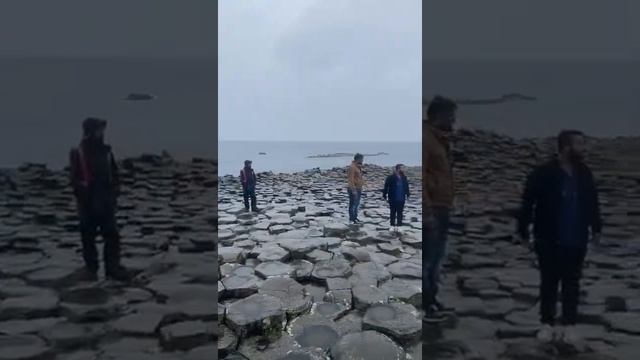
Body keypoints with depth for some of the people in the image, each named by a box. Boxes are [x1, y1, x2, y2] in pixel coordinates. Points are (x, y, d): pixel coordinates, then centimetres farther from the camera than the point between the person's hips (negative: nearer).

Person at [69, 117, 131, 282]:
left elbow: (114, 174, 13)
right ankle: (91, 269, 20)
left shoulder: (106, 151, 7)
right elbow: (74, 179, -6)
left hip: (106, 202, 3)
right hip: (88, 203, -3)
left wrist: (114, 191, 4)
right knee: (88, 237, 8)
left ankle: (113, 268, 8)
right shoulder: (78, 153, -5)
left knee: (112, 235, 1)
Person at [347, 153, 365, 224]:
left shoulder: (358, 167, 14)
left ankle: (355, 217, 27)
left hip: (359, 188, 10)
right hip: (354, 189, -10)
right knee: (353, 204, -4)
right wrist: (353, 189, -25)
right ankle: (351, 219, 1)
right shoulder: (352, 167, -17)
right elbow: (351, 179, -22)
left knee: (357, 204, 17)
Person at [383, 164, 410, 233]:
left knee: (400, 213, 8)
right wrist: (384, 195, -11)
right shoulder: (391, 178, -13)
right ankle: (392, 225, 20)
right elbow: (386, 187, -10)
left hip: (401, 199, 3)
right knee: (393, 212, 9)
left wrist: (407, 194, 11)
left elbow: (406, 187, 12)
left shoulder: (404, 178, 1)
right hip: (393, 199, -3)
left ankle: (398, 226, 17)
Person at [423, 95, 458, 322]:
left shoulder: (439, 139, 18)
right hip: (431, 210, -10)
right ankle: (425, 306, 5)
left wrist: (446, 206, 15)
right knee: (427, 260, -3)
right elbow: (420, 176, -19)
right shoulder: (425, 138, -12)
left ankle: (431, 301, 24)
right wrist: (427, 211, -21)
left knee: (436, 259, 14)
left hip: (441, 209, 10)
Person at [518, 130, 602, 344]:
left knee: (572, 284, 13)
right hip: (549, 241, -4)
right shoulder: (544, 173, -14)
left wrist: (596, 228, 13)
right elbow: (528, 203, -11)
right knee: (549, 283, 8)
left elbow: (593, 203, 14)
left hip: (576, 241, 4)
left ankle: (569, 325, 24)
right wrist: (523, 230, -11)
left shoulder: (584, 173, 2)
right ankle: (547, 324, 21)